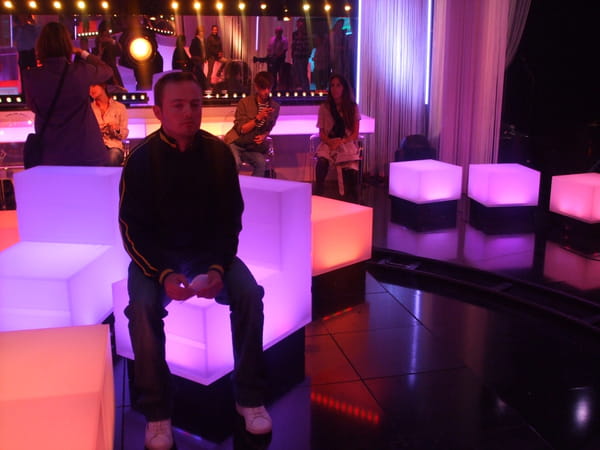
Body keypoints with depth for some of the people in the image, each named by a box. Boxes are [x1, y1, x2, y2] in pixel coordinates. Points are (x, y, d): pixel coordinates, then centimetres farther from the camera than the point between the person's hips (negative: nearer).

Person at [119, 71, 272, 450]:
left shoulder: (219, 153, -6)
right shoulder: (142, 159, -12)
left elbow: (230, 219, -3)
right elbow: (133, 229, -11)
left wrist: (219, 266, -20)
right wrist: (164, 274, -27)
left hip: (209, 250, 2)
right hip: (155, 254, -1)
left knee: (250, 295, -24)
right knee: (143, 309, -30)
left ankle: (249, 396, -6)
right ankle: (157, 411, -12)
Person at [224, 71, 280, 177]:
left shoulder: (275, 106, 4)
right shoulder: (245, 102, -7)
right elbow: (241, 129, -8)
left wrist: (264, 136, -5)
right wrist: (258, 118, -20)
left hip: (253, 148, 3)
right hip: (236, 144, -3)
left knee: (261, 163, -28)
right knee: (235, 163, -32)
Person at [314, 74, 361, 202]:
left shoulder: (353, 107, 5)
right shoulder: (324, 107, 7)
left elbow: (355, 134, 2)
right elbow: (321, 132, 7)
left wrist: (341, 141, -16)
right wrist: (329, 141, -15)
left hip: (347, 144, -1)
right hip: (328, 143, 1)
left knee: (351, 171, -31)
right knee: (322, 162, -34)